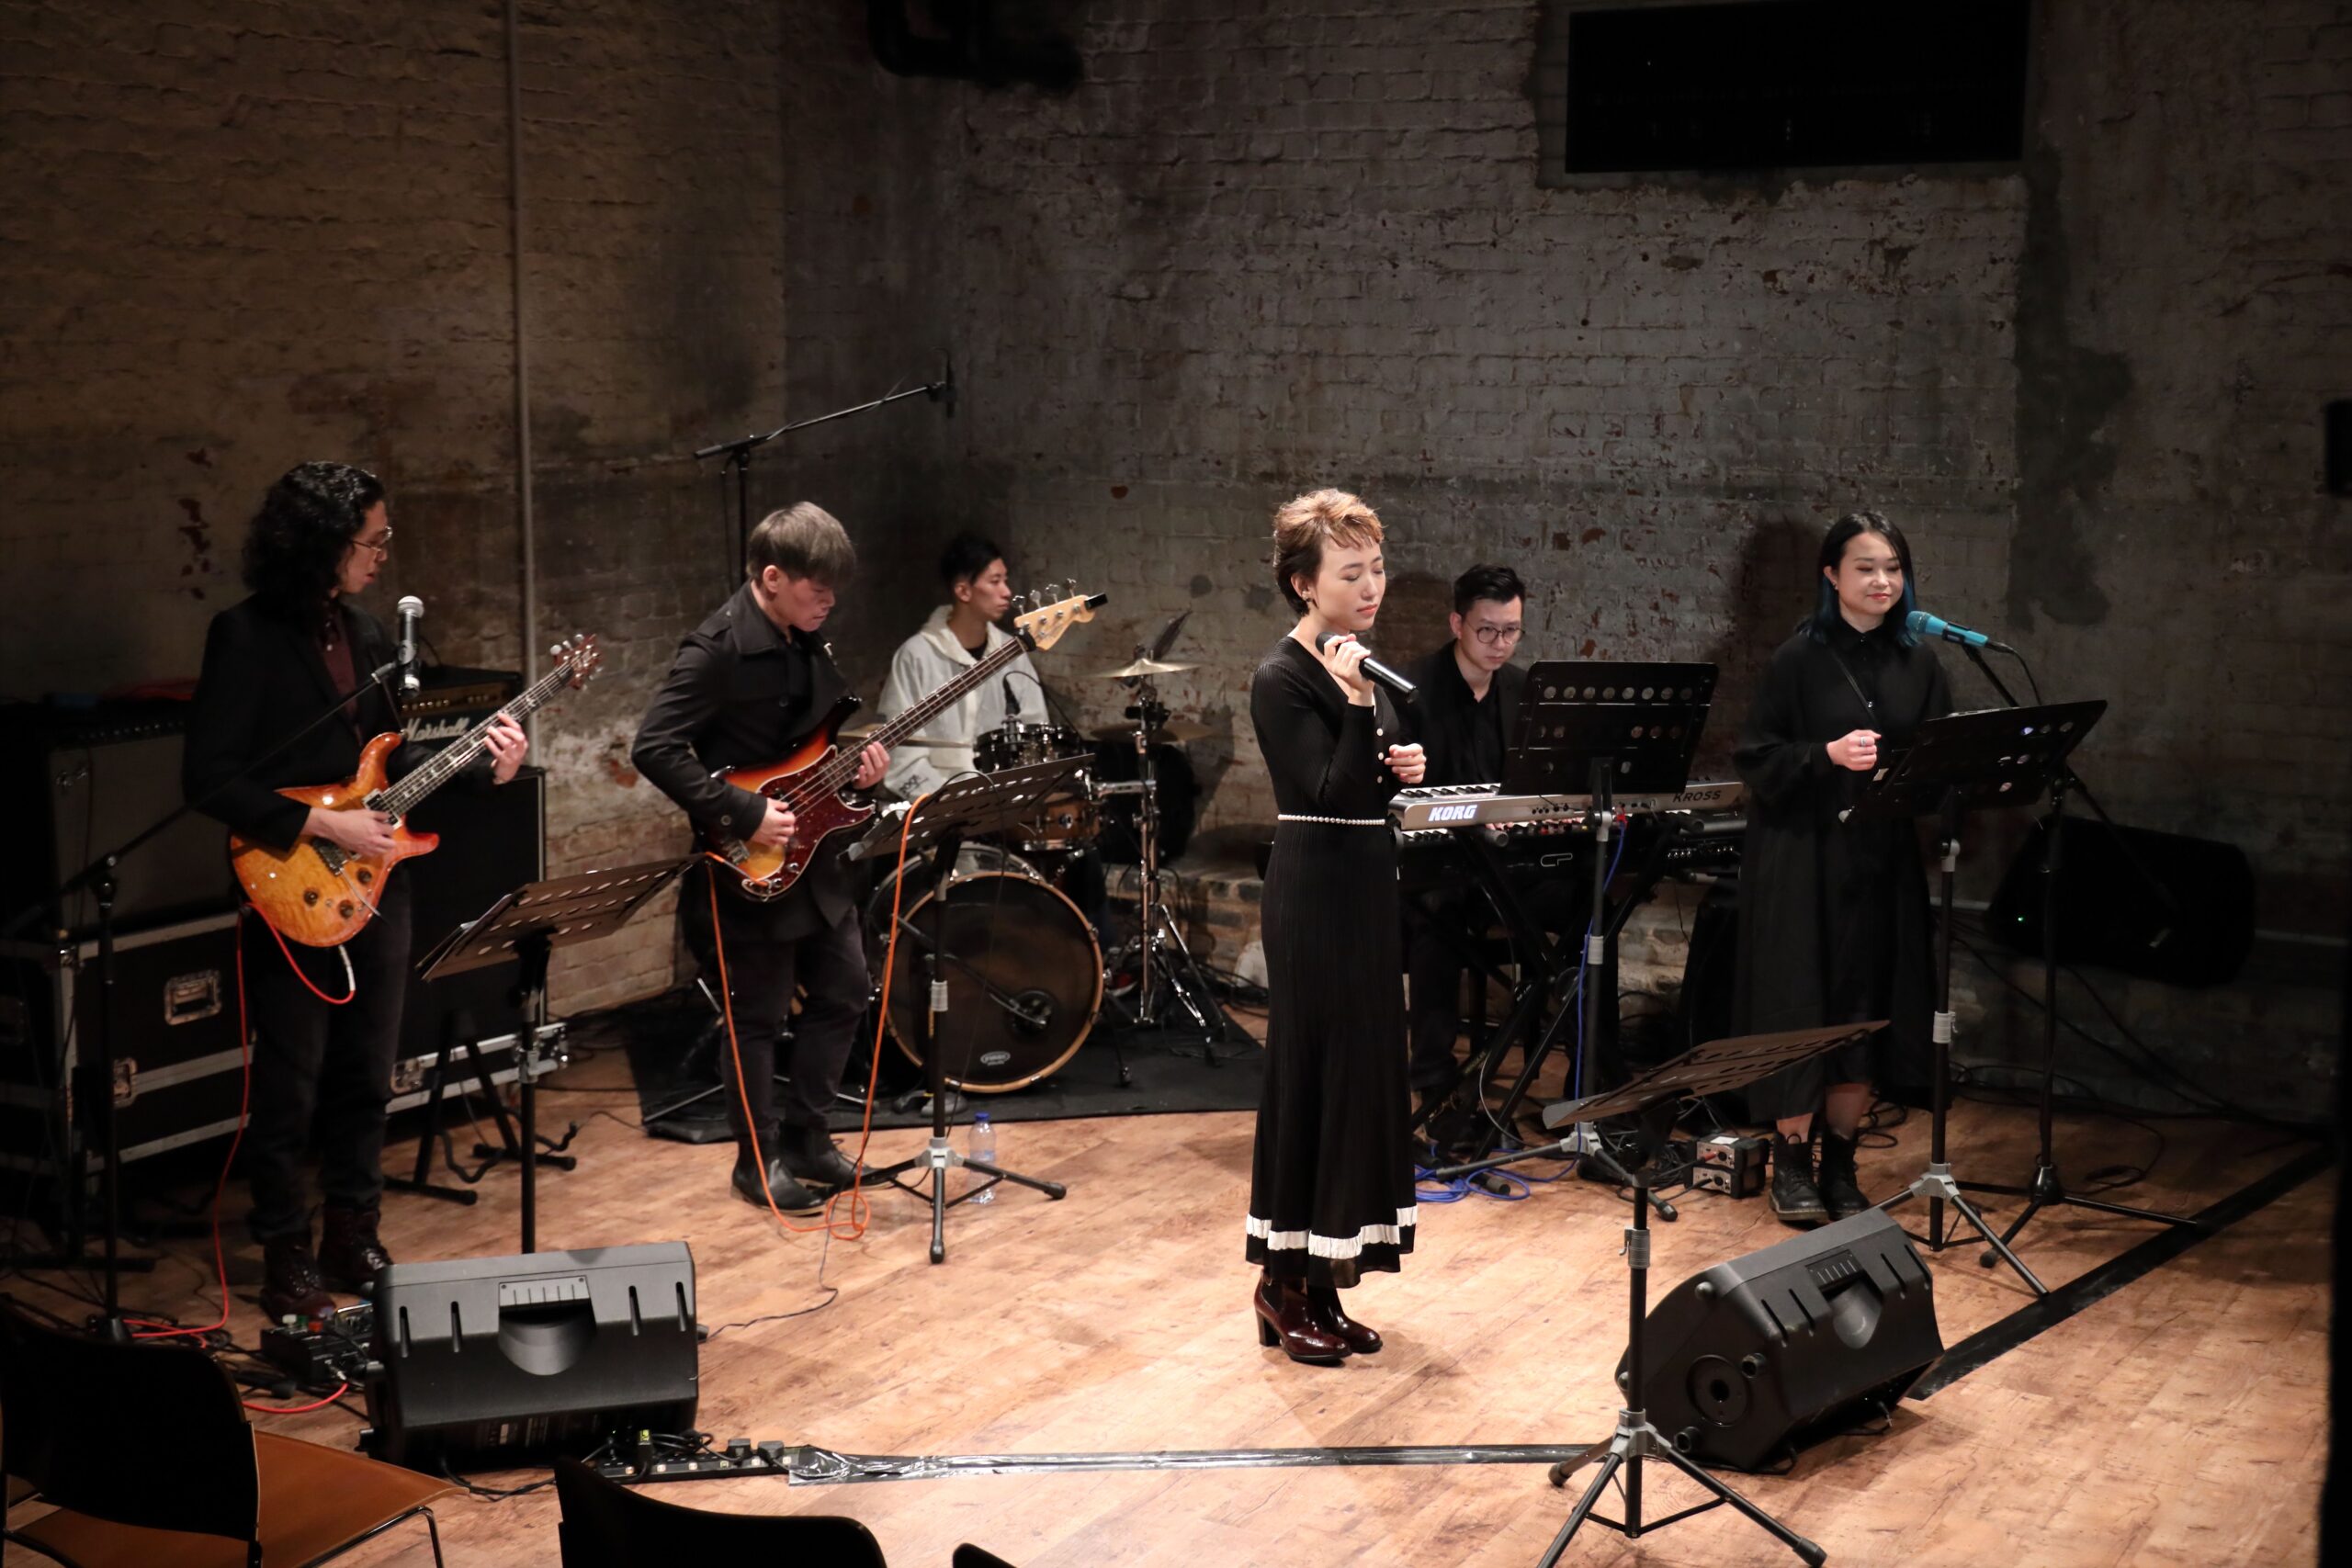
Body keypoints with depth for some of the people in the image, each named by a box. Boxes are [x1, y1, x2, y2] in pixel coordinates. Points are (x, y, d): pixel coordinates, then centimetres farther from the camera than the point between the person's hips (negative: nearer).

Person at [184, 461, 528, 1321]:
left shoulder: (362, 630, 9)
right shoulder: (246, 635, -13)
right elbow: (209, 778, -16)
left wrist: (477, 761, 3)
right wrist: (324, 826, -19)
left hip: (374, 884, 7)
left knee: (365, 1077, 13)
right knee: (289, 1086, 2)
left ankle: (353, 1241, 25)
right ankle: (287, 1262, 14)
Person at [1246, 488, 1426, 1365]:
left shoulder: (1359, 663, 11)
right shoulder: (1283, 679, -15)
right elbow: (1332, 793, -22)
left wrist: (1403, 767, 1)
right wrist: (1357, 705, -31)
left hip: (1366, 882, 9)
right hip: (1315, 889, -9)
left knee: (1361, 1070, 11)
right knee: (1313, 1073, -2)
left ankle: (1321, 1282, 20)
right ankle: (1286, 1283, 10)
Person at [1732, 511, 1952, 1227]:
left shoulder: (1918, 663, 7)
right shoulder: (1800, 659, -5)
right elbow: (1756, 759, -7)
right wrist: (1828, 756, -21)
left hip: (1885, 863, 4)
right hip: (1804, 858, -4)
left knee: (1867, 1012, 6)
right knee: (1801, 1008, -1)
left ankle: (1840, 1163, 19)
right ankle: (1792, 1163, 12)